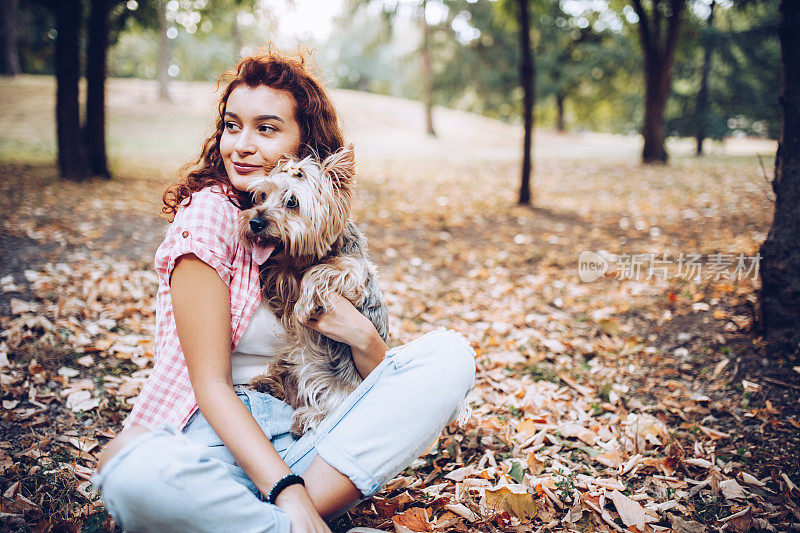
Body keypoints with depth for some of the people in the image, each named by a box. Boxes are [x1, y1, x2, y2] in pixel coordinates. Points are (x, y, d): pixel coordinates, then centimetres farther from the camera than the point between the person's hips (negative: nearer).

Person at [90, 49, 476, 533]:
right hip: (207, 437, -5)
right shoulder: (209, 211, -6)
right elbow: (210, 384, -14)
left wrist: (362, 336, -14)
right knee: (135, 475, -39)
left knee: (450, 354, -12)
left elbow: (383, 378, 9)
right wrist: (287, 489, -26)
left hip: (296, 445, 5)